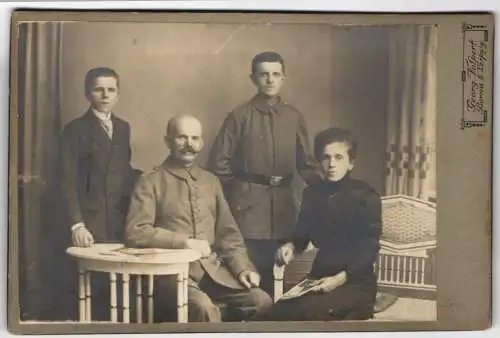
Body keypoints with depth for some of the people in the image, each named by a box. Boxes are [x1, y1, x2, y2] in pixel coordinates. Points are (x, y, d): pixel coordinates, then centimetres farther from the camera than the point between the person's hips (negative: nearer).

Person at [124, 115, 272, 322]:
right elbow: (135, 232, -10)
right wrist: (185, 242, -13)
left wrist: (242, 268, 2)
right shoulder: (151, 183, 1)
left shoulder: (211, 181, 18)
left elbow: (228, 233, 18)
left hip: (213, 269, 5)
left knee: (262, 301, -18)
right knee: (204, 307, -33)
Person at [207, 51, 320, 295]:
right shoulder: (239, 116, -2)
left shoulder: (294, 117, 9)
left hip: (283, 206, 4)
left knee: (276, 274, 11)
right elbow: (218, 164, -1)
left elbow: (306, 164, 11)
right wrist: (238, 191, -1)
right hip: (248, 204, -4)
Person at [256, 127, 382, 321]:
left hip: (356, 282, -5)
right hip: (319, 277, 5)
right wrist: (291, 247, -3)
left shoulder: (366, 197, -5)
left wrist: (340, 279, -23)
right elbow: (302, 234, 21)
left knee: (308, 310, -33)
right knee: (272, 313, -21)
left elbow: (369, 250, -10)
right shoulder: (313, 193, 12)